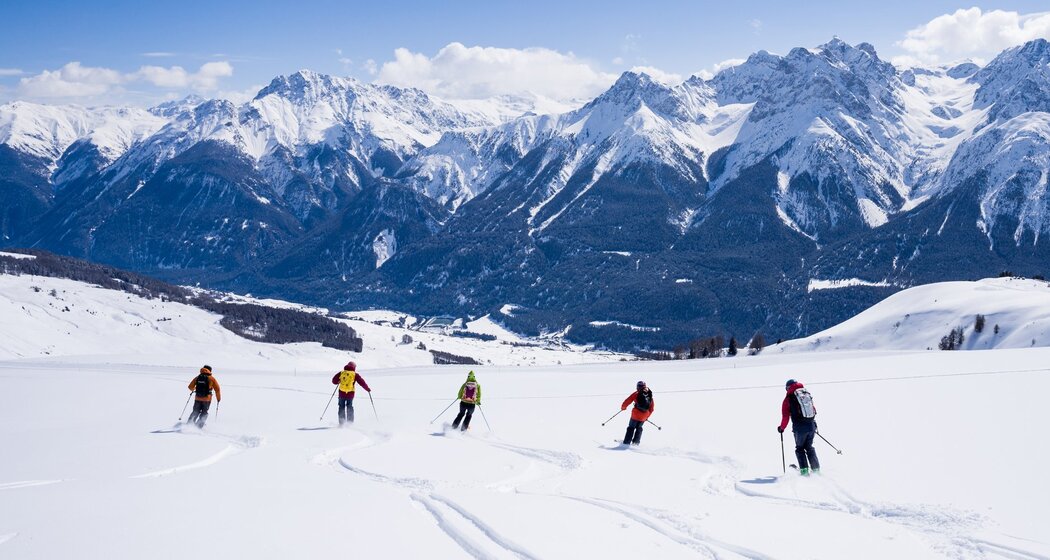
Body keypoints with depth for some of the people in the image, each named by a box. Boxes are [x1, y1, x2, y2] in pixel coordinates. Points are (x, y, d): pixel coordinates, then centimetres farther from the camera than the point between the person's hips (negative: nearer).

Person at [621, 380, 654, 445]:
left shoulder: (636, 394, -6)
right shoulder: (649, 395, 7)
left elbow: (628, 400, -6)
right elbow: (652, 407, 12)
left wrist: (623, 407, 13)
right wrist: (647, 416, 22)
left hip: (636, 415, -4)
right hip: (644, 417, 4)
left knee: (631, 428, 8)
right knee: (639, 428, 23)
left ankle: (626, 443, 4)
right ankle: (636, 442, 20)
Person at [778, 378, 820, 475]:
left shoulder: (789, 398, -3)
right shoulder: (807, 394, 10)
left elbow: (785, 415, -5)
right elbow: (814, 410, 18)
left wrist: (782, 427, 8)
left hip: (800, 427, -4)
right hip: (811, 425, 4)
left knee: (800, 448, 12)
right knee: (809, 447, 20)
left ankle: (804, 470, 1)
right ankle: (816, 468, 14)